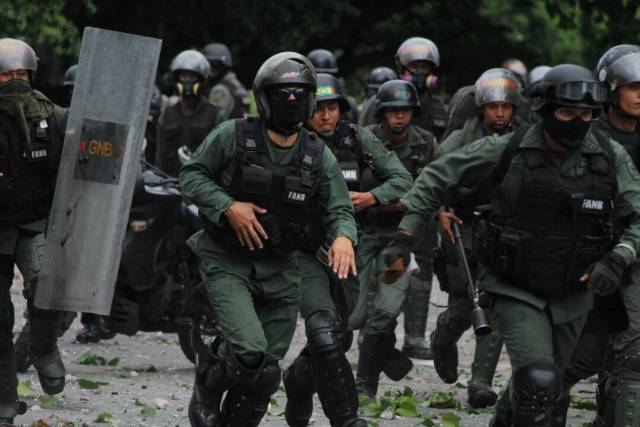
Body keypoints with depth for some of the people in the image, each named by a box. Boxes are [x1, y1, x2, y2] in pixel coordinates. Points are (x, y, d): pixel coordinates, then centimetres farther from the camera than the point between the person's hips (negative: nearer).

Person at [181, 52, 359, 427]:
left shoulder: (320, 157, 2)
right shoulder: (233, 136, -7)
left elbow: (339, 210, 3)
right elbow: (191, 175, 0)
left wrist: (343, 237, -20)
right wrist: (228, 206, -16)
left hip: (280, 269, 4)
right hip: (227, 264, -4)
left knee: (265, 373, 2)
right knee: (250, 353, -21)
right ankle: (207, 388, 9)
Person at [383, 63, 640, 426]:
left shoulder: (611, 158, -9)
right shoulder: (509, 151, -13)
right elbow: (438, 178, -4)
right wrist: (405, 236, -9)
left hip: (571, 297, 4)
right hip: (515, 292, -3)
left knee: (541, 389, 19)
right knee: (538, 383, -23)